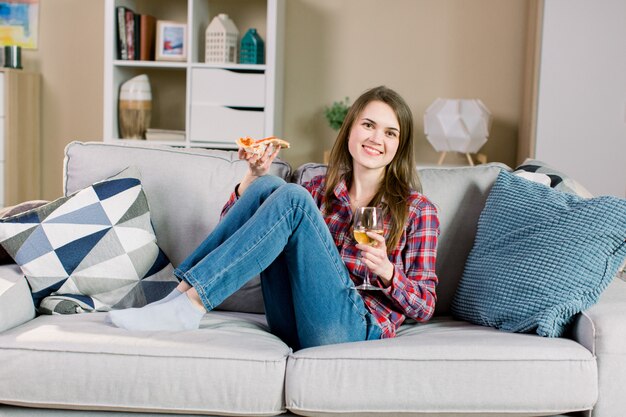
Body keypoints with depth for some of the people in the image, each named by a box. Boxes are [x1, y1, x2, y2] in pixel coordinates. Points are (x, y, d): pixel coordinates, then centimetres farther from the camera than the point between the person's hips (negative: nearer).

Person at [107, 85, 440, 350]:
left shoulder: (417, 209, 7)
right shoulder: (321, 189, 16)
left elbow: (424, 307, 4)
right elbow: (235, 226, 15)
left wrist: (386, 271, -15)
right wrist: (253, 175, -2)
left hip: (352, 328, -4)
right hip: (292, 324, 4)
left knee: (291, 197, -23)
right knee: (267, 186, -13)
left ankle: (188, 304, -26)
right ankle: (184, 290, -19)